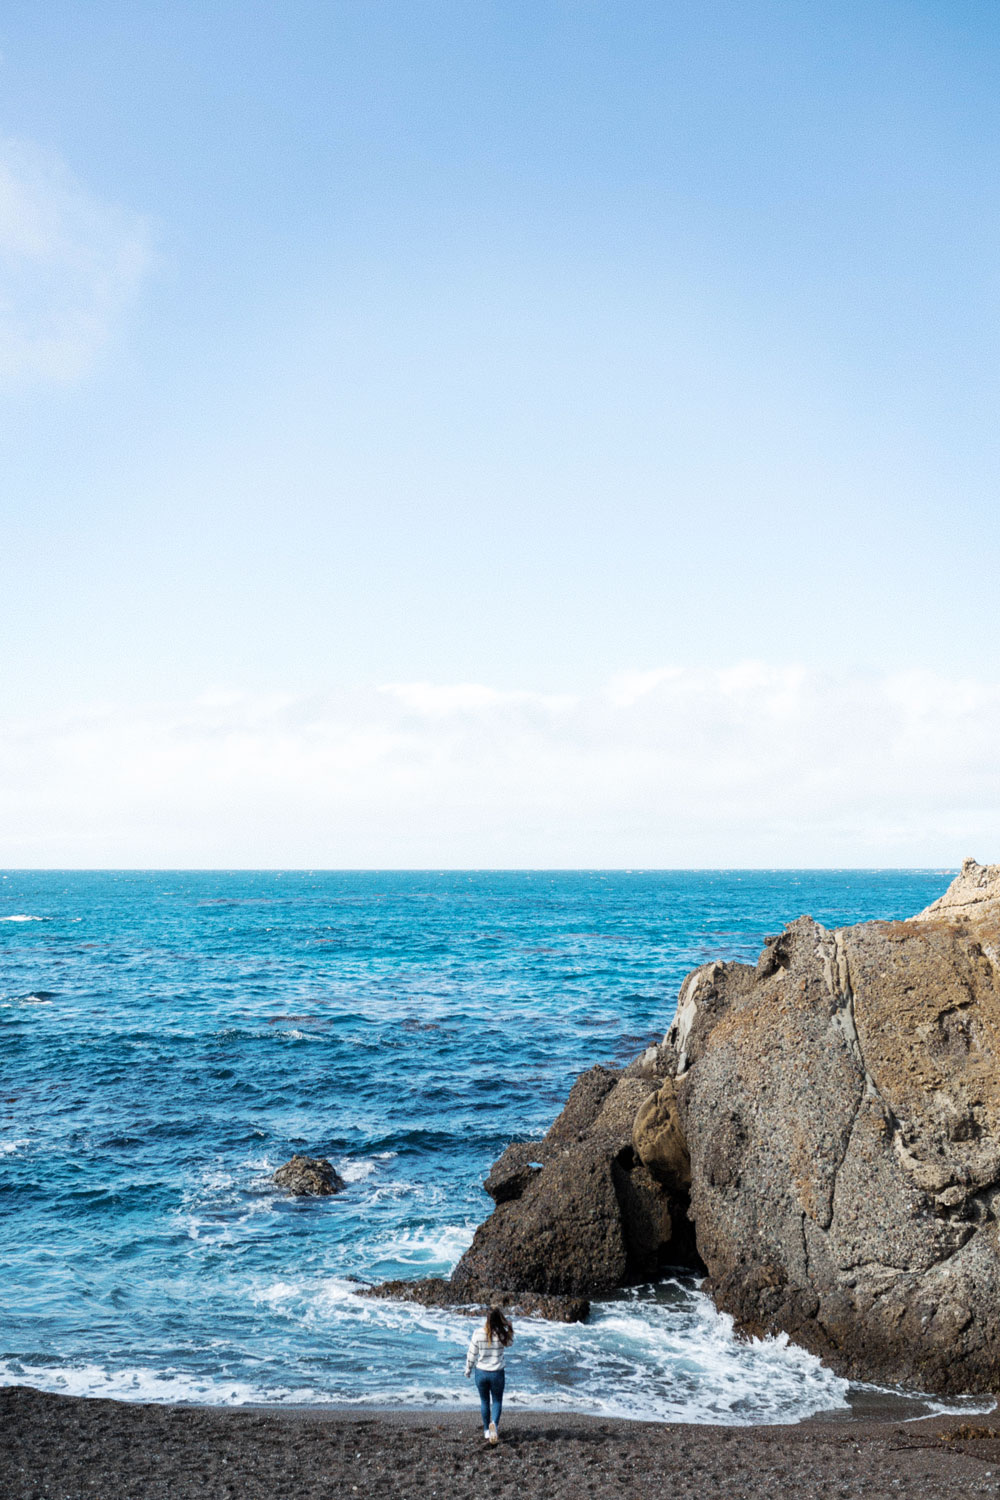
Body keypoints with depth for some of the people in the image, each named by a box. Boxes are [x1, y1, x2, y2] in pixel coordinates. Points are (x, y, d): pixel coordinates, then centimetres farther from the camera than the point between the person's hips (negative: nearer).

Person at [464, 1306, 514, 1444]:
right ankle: (494, 1423, -13)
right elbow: (509, 1343, 9)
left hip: (481, 1372, 1)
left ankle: (487, 1431, 29)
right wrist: (504, 1324, 1)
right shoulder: (503, 1334, -15)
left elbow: (471, 1354, -6)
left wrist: (468, 1370, 9)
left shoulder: (478, 1333, -15)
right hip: (497, 1373, 0)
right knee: (497, 1401, 15)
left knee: (484, 1401, 20)